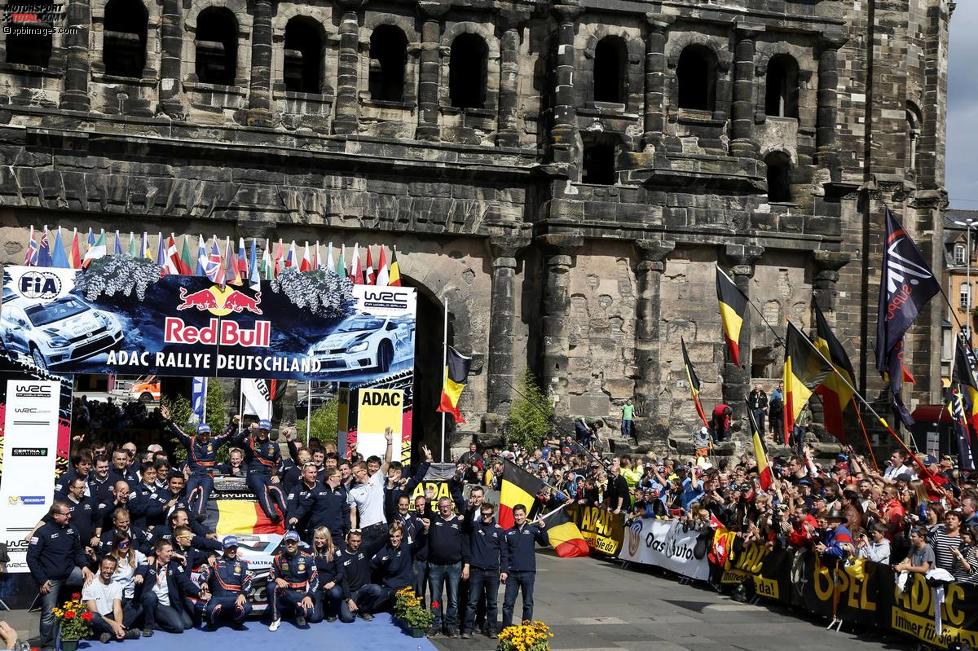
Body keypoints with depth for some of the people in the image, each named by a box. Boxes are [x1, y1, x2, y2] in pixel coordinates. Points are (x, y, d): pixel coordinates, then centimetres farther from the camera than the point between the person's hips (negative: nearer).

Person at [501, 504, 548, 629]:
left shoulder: (532, 529, 4)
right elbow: (505, 553, 10)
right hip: (512, 573, 2)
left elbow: (545, 542, -8)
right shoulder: (509, 533, 10)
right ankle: (506, 628, 10)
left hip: (528, 572, -2)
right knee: (508, 603, 1)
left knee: (528, 603, 4)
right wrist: (504, 571, 1)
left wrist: (542, 528, -22)